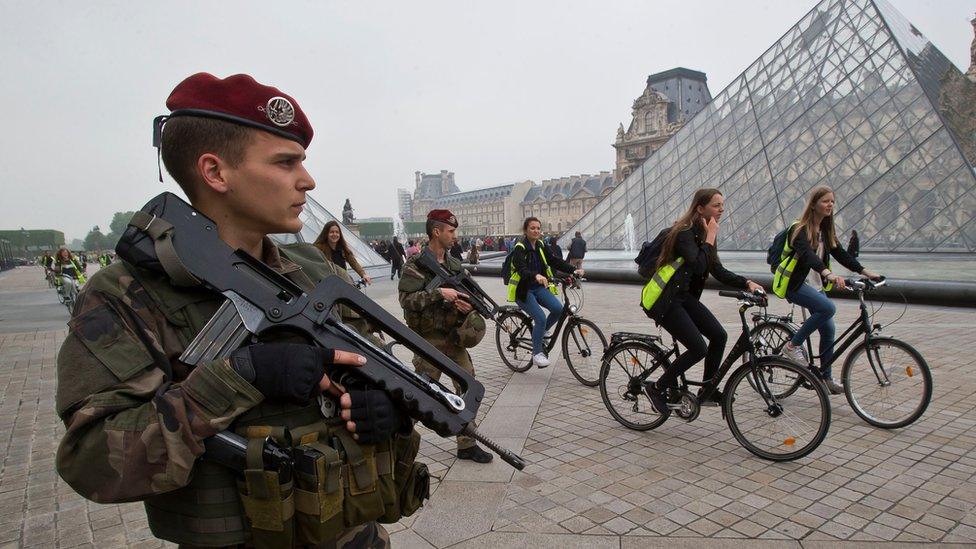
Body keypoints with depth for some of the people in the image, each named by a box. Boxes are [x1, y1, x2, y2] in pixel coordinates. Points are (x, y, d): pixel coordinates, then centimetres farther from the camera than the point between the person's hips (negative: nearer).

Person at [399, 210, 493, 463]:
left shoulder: (454, 263, 10)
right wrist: (438, 293, -25)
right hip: (429, 339, -6)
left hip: (454, 336, 6)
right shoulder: (416, 264, -10)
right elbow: (407, 299, -20)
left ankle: (466, 444, 19)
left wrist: (467, 305, -3)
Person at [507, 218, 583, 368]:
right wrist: (536, 276, -51)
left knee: (558, 308, -16)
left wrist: (574, 270, -8)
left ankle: (540, 331, 11)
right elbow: (522, 269, -32)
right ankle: (537, 354, -4)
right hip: (523, 290, -6)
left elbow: (555, 261, 4)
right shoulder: (520, 248, -16)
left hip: (538, 288, 6)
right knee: (541, 318, -21)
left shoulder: (540, 246, 7)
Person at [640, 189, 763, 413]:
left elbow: (719, 271, 9)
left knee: (719, 336, 1)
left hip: (683, 296, 9)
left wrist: (747, 283, -4)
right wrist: (710, 238, -20)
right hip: (662, 300, -9)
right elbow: (698, 266, -30)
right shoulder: (685, 233, -18)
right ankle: (657, 388, 5)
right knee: (698, 349, -11)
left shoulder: (702, 234, 10)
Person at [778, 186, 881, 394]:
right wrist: (829, 273, -47)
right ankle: (793, 345, -15)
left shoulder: (826, 230, 11)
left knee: (828, 329, 4)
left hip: (816, 285, 8)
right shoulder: (800, 229, -15)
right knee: (828, 307, -30)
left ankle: (826, 378, 16)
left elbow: (840, 253, 12)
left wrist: (865, 271, 0)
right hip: (796, 285, -8)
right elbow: (807, 254, -32)